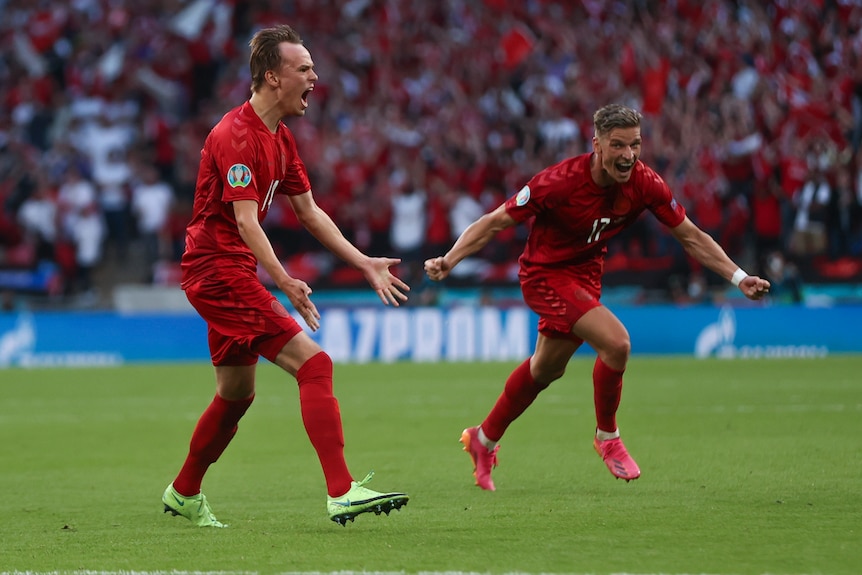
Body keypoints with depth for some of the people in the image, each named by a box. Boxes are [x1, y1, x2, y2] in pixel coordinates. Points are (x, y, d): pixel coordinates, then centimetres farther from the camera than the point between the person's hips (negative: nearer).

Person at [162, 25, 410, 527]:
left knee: (237, 393, 20)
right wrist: (285, 283, -31)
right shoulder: (236, 135, -18)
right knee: (314, 363, -17)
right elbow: (245, 221, -25)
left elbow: (310, 212, 19)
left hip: (231, 272, 10)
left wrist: (365, 263, 12)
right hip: (219, 267, -10)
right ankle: (342, 492, -23)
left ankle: (184, 494, 34)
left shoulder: (281, 139, 13)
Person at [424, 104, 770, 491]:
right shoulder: (560, 181, -30)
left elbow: (691, 237, -4)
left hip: (586, 273, 7)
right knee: (615, 341, -25)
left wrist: (738, 278, -11)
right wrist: (449, 260, -33)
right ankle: (607, 437, -2)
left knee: (546, 370, 21)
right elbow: (495, 223, -22)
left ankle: (484, 440, 43)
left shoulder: (644, 183, -16)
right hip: (545, 273, -7)